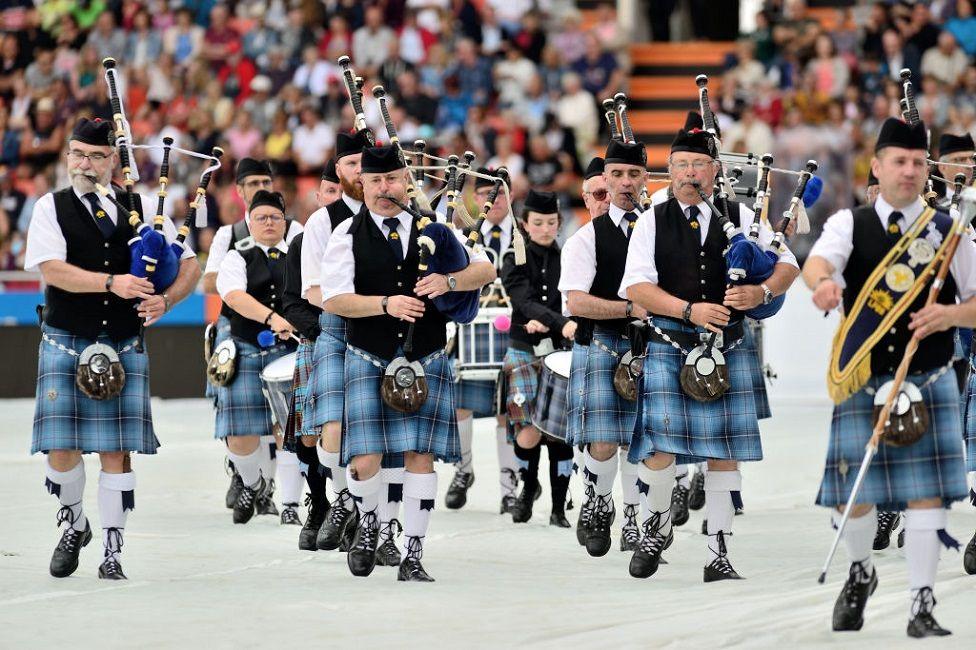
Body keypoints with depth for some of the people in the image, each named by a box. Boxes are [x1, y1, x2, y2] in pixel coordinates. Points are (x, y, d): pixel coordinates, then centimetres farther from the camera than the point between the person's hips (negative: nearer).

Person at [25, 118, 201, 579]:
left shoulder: (141, 209, 7)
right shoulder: (51, 208, 1)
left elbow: (189, 264, 8)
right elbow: (52, 270, -13)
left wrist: (165, 301, -11)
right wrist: (112, 283, -25)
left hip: (124, 347, 1)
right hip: (65, 345, -1)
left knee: (116, 451, -3)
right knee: (61, 449, -4)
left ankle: (112, 552, 5)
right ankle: (74, 525, 23)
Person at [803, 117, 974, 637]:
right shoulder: (849, 224, 5)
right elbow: (817, 261, -17)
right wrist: (823, 281, -41)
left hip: (929, 384, 0)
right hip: (862, 382, 0)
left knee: (925, 493, -5)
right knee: (853, 495, 0)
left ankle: (921, 608, 1)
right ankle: (860, 574, 30)